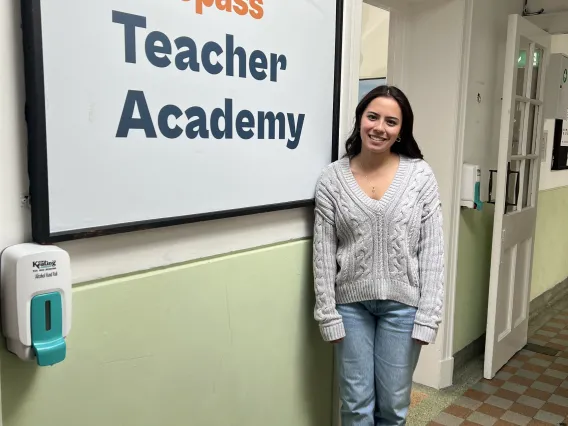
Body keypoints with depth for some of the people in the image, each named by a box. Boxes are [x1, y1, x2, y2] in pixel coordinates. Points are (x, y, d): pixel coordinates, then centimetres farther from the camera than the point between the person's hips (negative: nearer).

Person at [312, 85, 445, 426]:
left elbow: (433, 251, -5)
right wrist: (328, 314, -5)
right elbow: (324, 253, -3)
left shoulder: (420, 175, -6)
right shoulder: (332, 178, -5)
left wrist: (427, 315, -8)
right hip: (351, 303, 0)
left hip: (403, 302, 0)